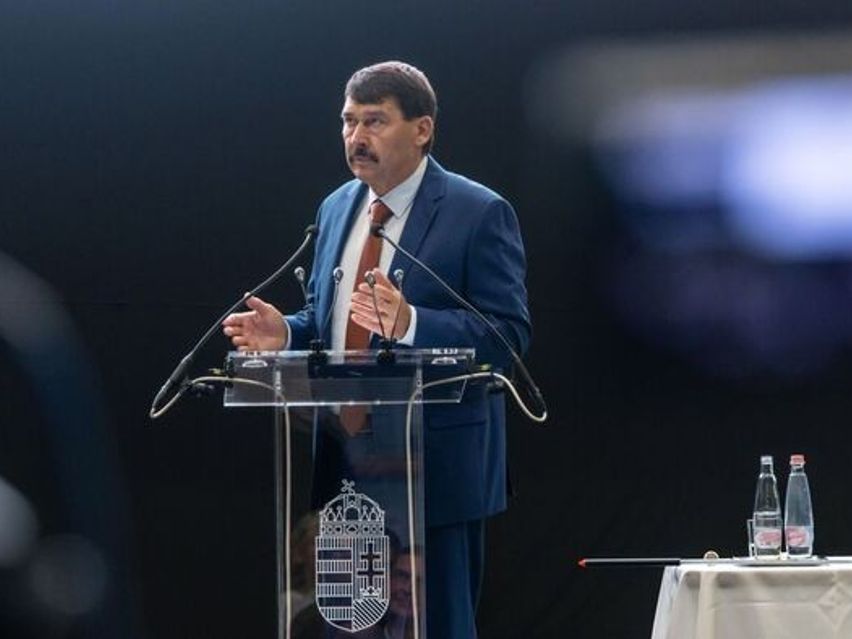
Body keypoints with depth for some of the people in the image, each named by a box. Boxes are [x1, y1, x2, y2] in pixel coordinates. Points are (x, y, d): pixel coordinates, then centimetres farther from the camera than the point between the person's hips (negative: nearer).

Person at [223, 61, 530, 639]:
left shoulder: (480, 214, -8)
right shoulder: (337, 209, 13)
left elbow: (510, 333, -15)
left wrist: (411, 323, -30)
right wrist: (284, 333, -3)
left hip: (438, 465, -7)